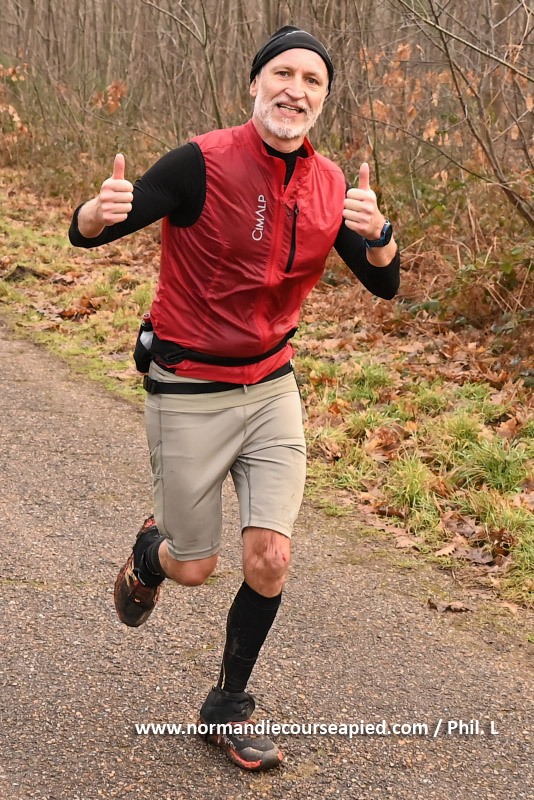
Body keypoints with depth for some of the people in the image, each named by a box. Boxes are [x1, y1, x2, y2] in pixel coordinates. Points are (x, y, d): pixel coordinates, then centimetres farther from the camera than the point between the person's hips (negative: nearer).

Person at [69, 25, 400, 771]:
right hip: (189, 393, -4)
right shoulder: (203, 162, -18)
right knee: (195, 567, 6)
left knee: (270, 558, -3)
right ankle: (150, 553, 45)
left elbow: (384, 285, -4)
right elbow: (85, 233, -18)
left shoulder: (330, 183, -2)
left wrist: (376, 231, -27)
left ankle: (228, 711, 20)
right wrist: (101, 210, -43)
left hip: (272, 387, 4)